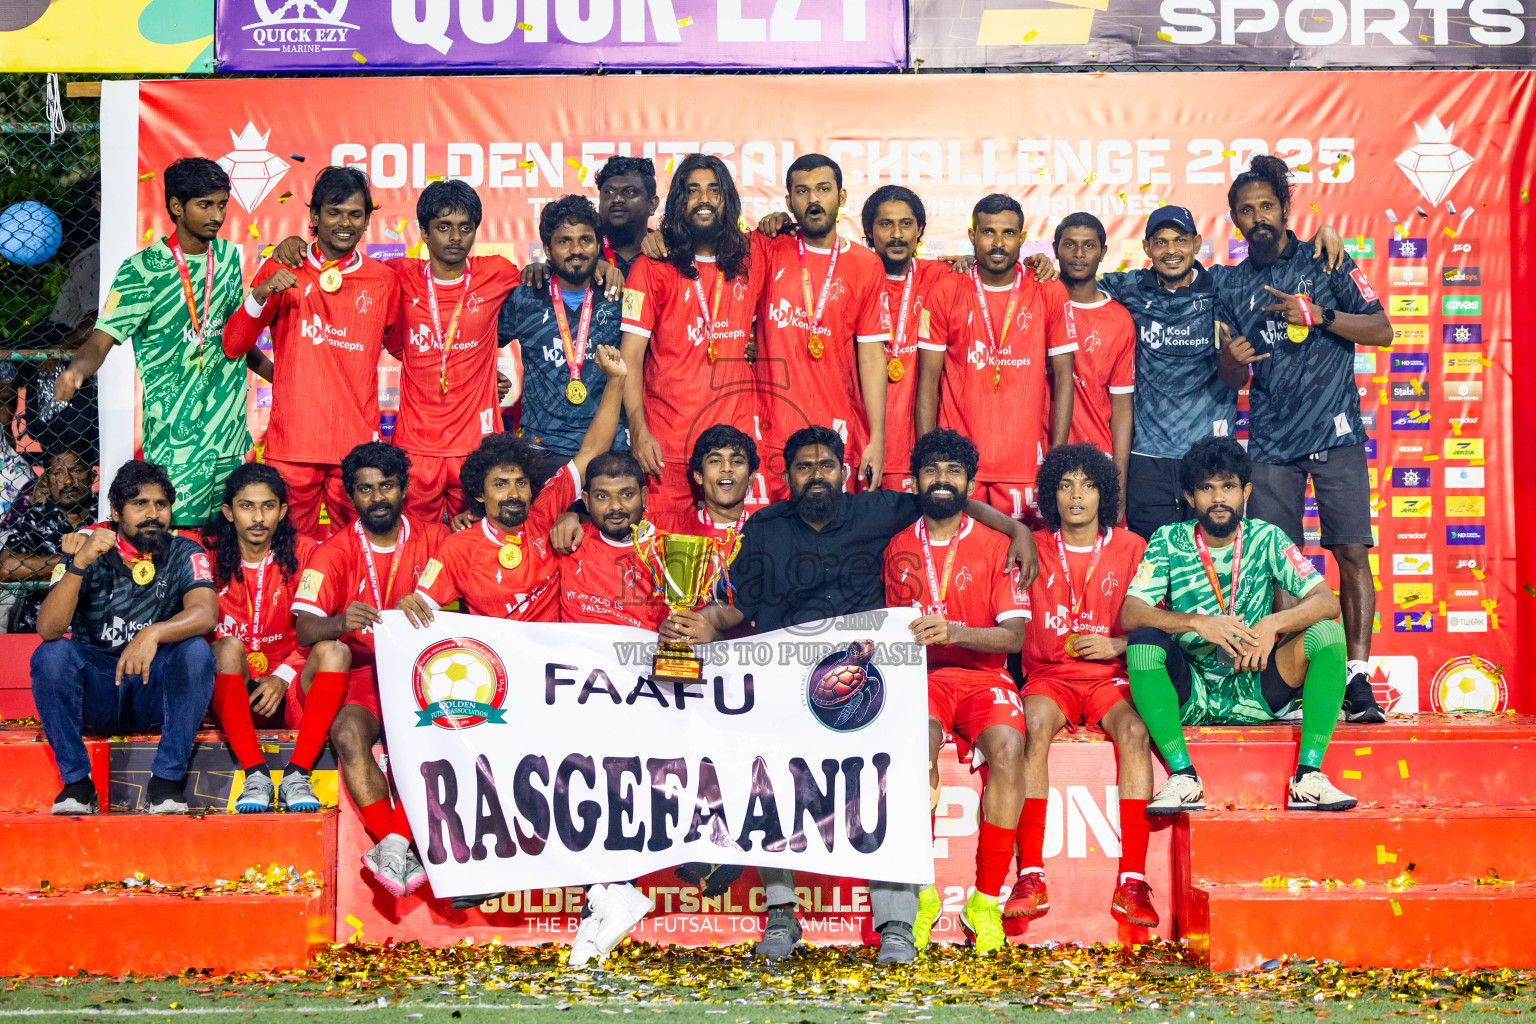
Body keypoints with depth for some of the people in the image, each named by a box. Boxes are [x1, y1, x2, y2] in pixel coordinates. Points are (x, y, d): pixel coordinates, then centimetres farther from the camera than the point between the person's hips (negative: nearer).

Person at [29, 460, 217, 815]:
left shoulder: (184, 554, -2)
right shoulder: (89, 552, -4)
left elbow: (205, 613, -22)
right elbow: (48, 629, -18)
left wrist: (153, 633, -41)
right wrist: (80, 562, -32)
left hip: (156, 694, 0)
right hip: (94, 691, 0)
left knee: (196, 650, -28)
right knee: (51, 653, -27)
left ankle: (167, 780, -19)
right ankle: (76, 782, -16)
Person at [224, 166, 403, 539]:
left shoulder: (384, 280, 6)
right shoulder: (283, 270, 4)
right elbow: (233, 345, 2)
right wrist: (260, 295, -14)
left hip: (357, 442, 1)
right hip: (291, 440, 0)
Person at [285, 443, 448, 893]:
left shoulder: (434, 539, 9)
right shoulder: (334, 552, 4)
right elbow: (304, 629, -9)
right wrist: (339, 624, -33)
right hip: (360, 677, 0)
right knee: (347, 731, -32)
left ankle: (392, 845, -36)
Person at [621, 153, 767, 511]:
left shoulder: (752, 254, 9)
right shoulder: (652, 267, 0)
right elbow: (631, 355, -4)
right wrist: (639, 431, -14)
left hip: (738, 432, 3)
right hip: (669, 439, -3)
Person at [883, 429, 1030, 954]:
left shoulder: (994, 545, 5)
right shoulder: (899, 549, 15)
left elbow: (1014, 634, -6)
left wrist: (953, 631, -23)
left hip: (983, 675, -1)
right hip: (920, 675, 1)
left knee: (1007, 747, -34)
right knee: (917, 741, -35)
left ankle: (985, 901, -22)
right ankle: (921, 893, -23)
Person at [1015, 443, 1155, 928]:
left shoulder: (1131, 548, 8)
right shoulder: (1034, 549, 10)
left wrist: (1115, 645, -9)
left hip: (1109, 674, 0)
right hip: (1049, 675, 0)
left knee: (1134, 729, -33)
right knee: (1033, 723, -34)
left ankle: (1132, 883, -34)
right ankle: (1030, 878, -37)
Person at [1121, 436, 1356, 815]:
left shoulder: (1266, 539, 1)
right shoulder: (1169, 542, -1)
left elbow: (1328, 602, -9)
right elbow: (1130, 614, -14)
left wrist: (1273, 623, -29)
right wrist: (1198, 623, -29)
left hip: (1255, 692, 1)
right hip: (1188, 694, -1)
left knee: (1327, 632, -21)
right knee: (1144, 641, -30)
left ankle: (1309, 777, -22)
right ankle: (1183, 778, -27)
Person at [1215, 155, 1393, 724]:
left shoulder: (1326, 263, 5)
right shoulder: (1231, 287, 13)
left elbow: (1382, 330, 0)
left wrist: (1319, 314, -13)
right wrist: (1231, 359, -5)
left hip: (1335, 433, -2)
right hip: (1271, 442, 3)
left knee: (1352, 552, -10)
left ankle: (1356, 679, -9)